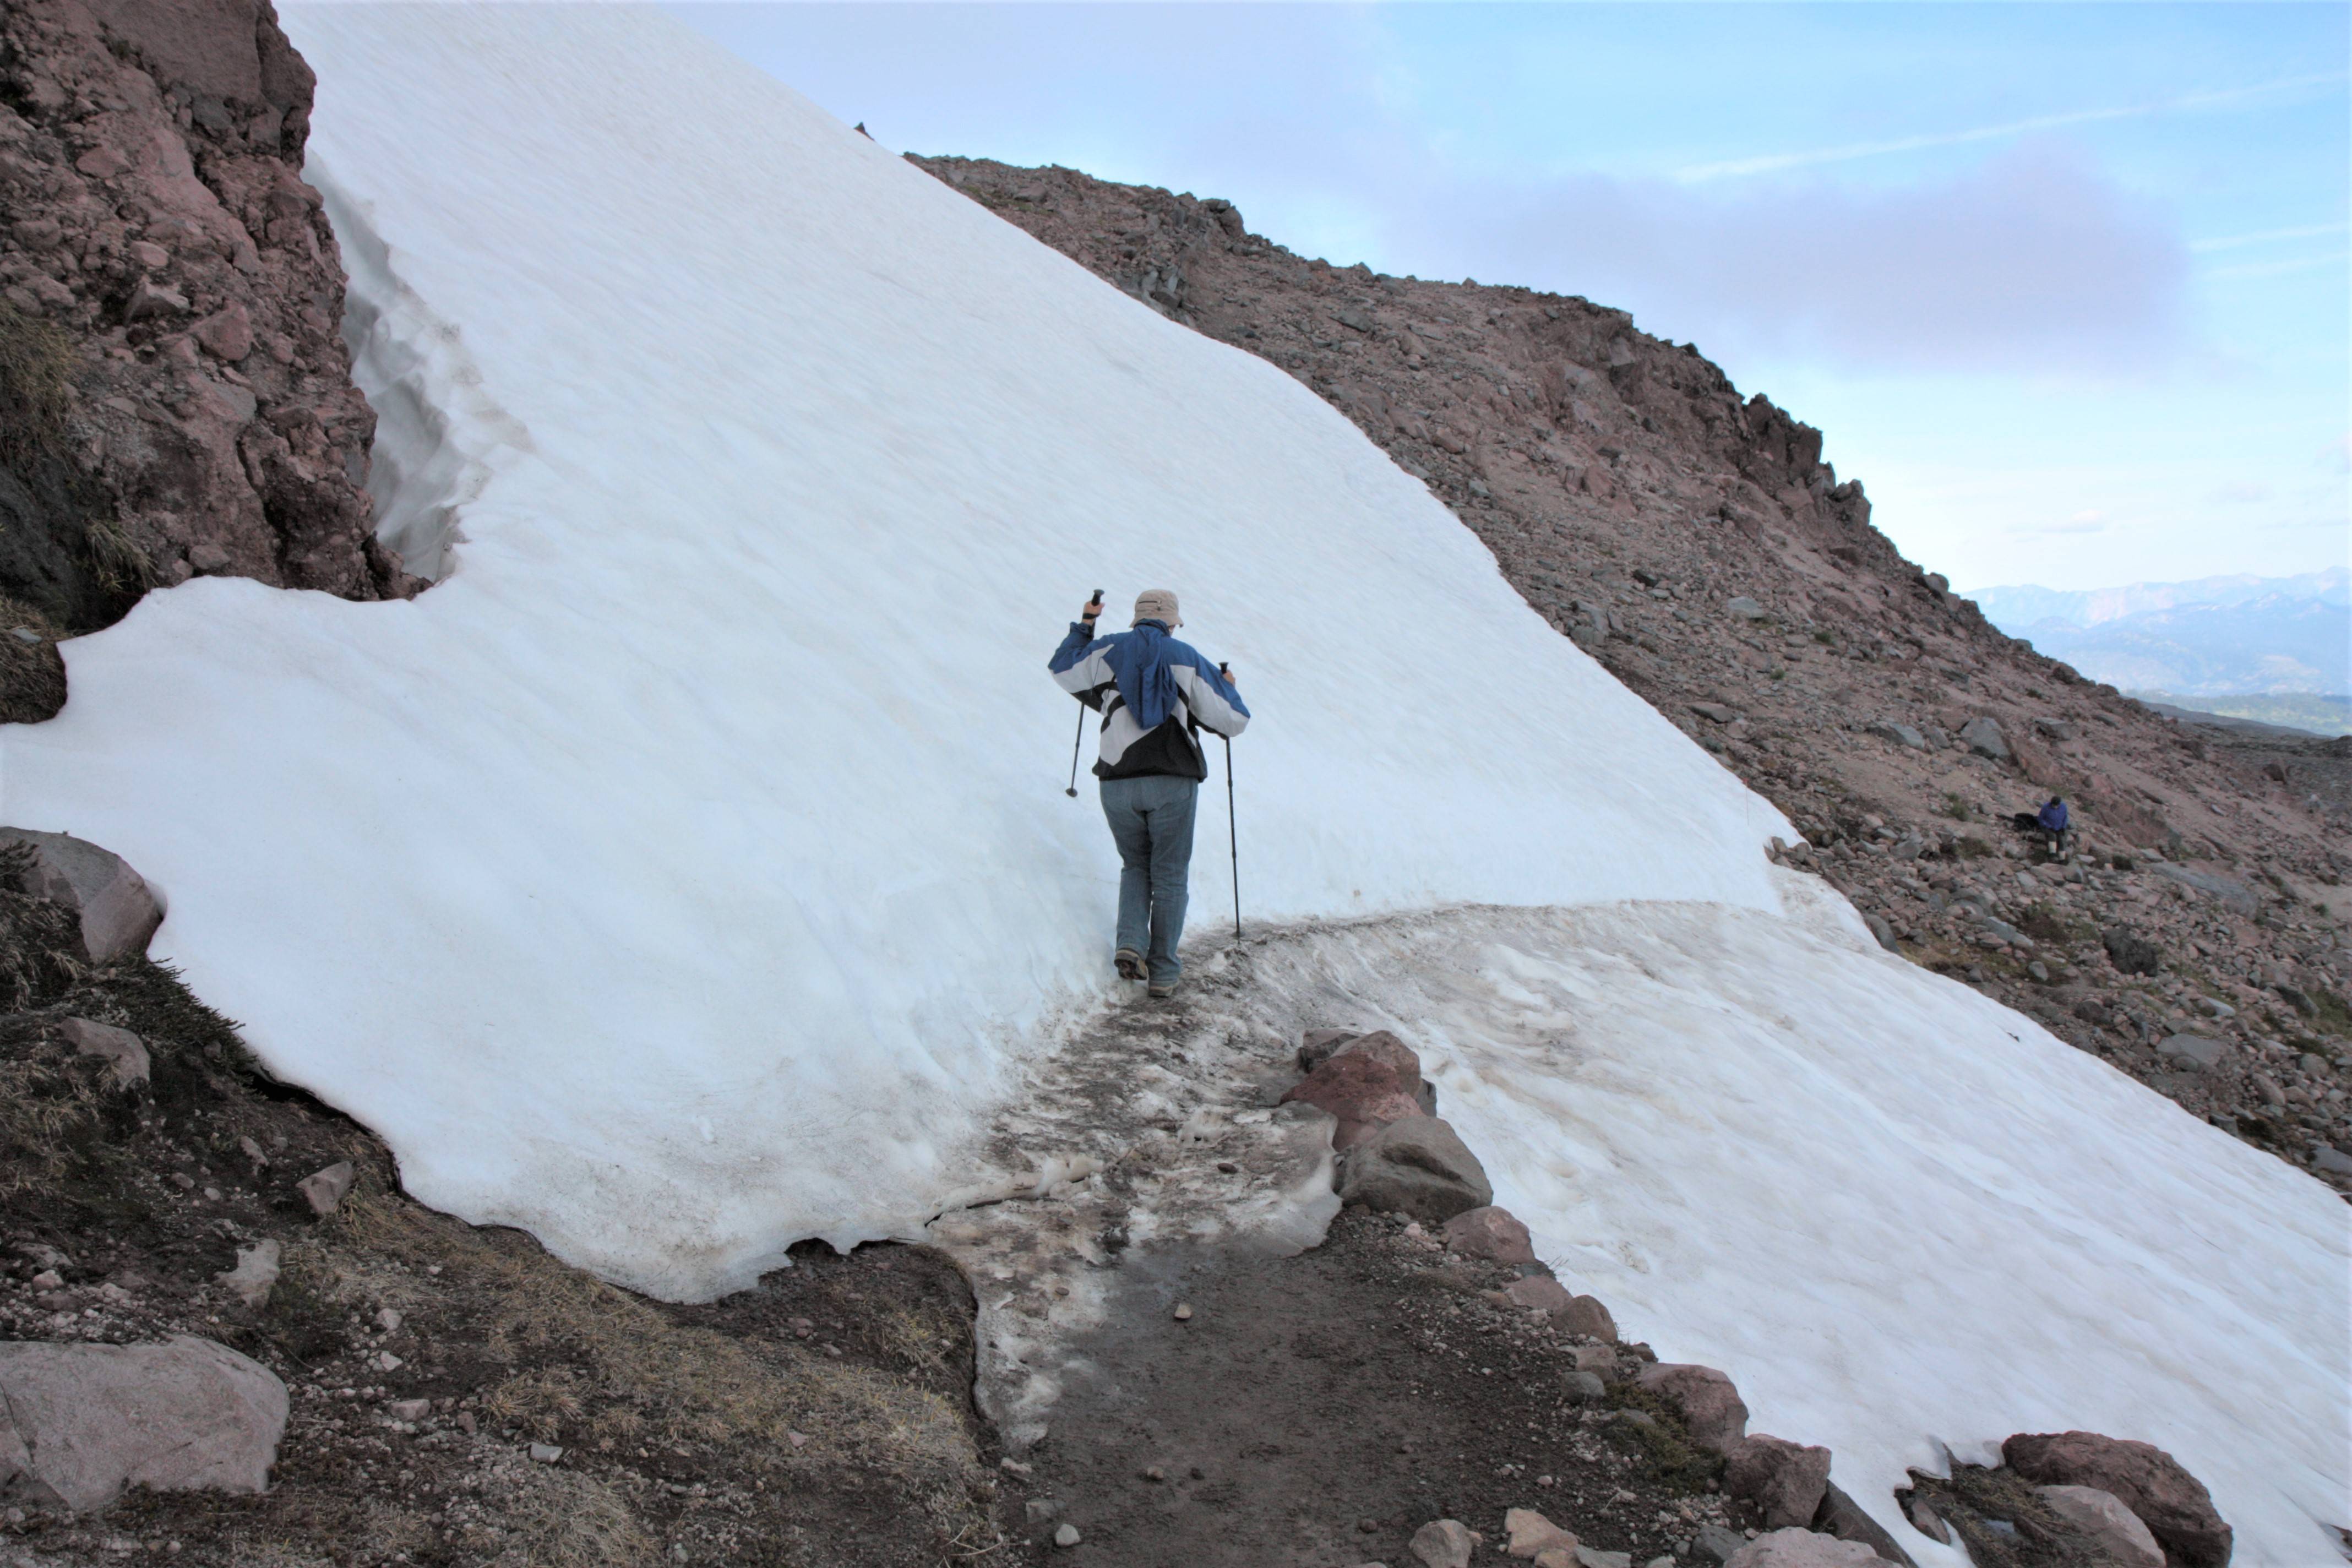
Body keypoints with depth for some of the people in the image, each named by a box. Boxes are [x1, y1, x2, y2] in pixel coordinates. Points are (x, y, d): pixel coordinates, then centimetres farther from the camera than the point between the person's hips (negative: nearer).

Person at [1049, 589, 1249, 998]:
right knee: (1169, 877, 10)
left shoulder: (1108, 650, 9)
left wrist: (1084, 624, 38)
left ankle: (1131, 944, 1)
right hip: (1174, 784, -2)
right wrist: (1227, 686, 27)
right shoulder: (1187, 658, 6)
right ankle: (1163, 972, 10)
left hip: (1118, 784, 2)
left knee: (1135, 866, 22)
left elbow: (1062, 668, 28)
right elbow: (1233, 721, 6)